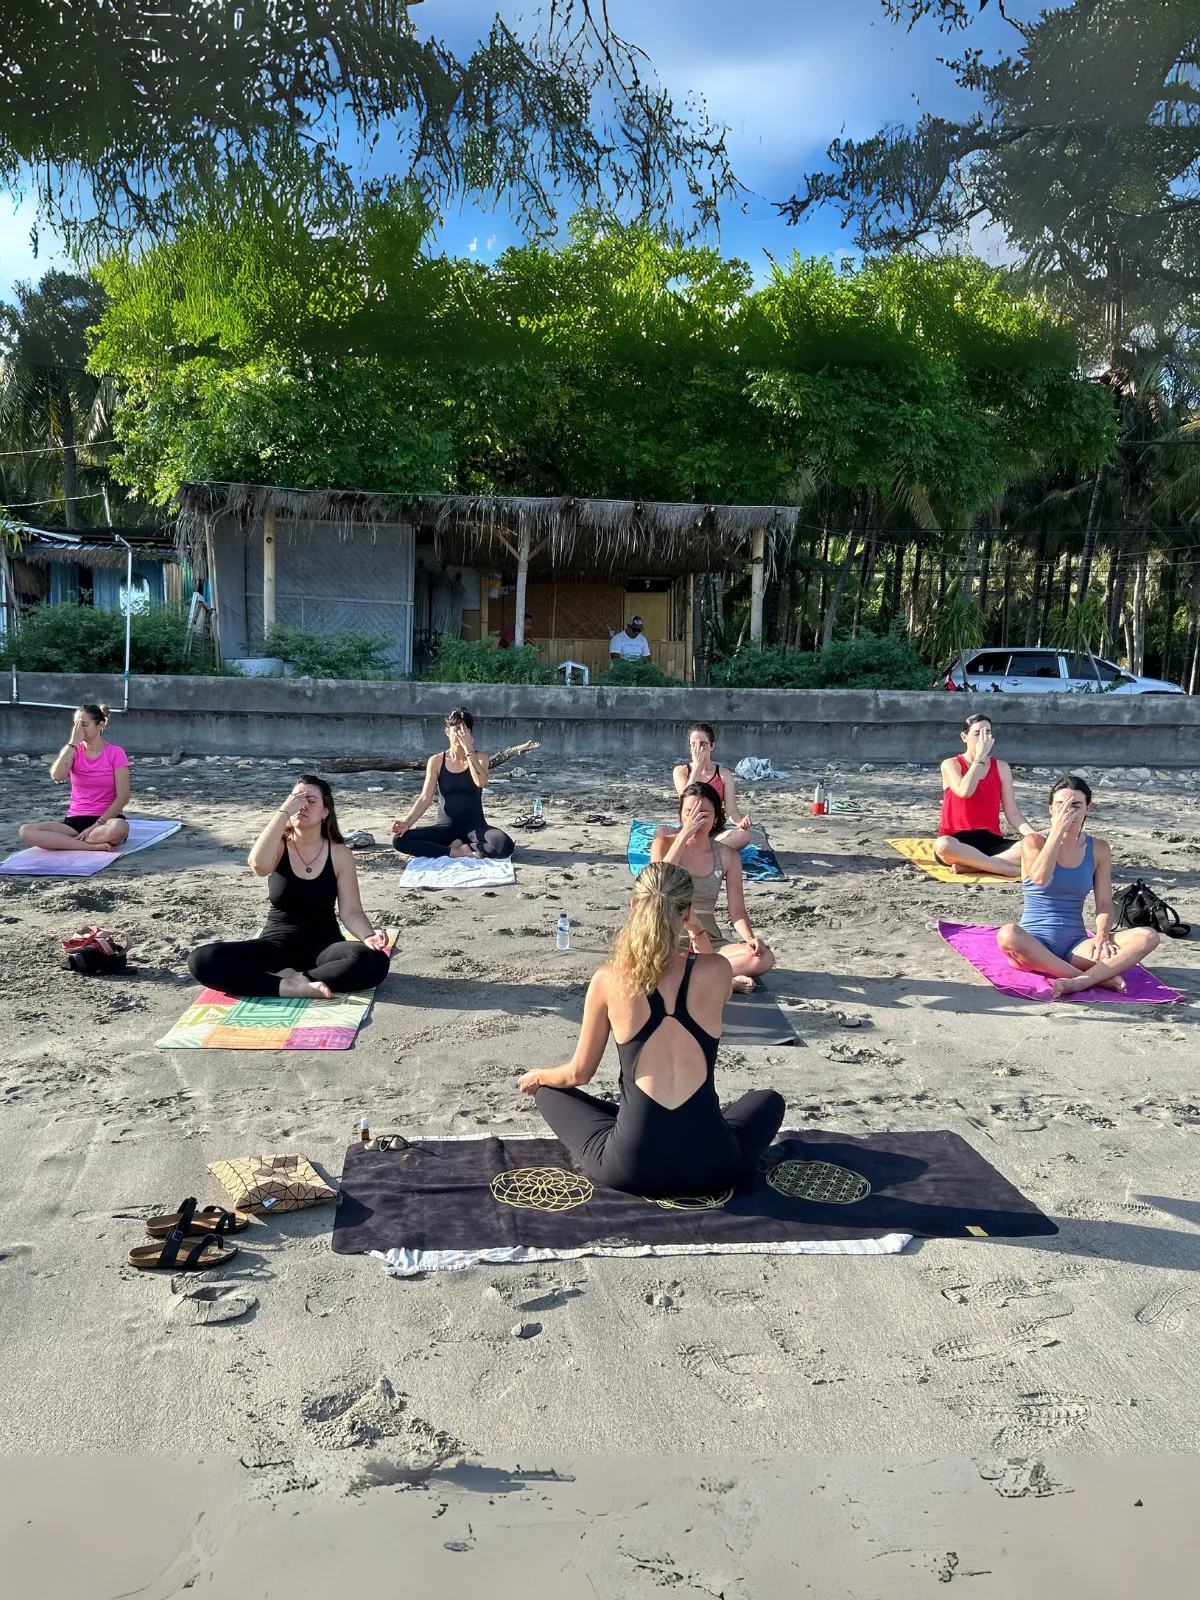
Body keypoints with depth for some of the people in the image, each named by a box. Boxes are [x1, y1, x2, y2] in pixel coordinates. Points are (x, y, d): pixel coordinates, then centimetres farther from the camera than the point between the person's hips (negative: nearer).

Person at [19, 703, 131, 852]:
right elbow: (57, 776, -15)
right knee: (26, 831, -23)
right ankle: (95, 846, -26)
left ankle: (62, 841, -21)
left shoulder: (115, 753, -2)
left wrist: (97, 825, -16)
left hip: (106, 819, -3)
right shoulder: (73, 751, 7)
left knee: (119, 828, -42)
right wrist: (73, 742, -14)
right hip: (76, 821, 3)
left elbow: (123, 797, -8)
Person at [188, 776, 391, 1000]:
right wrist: (284, 811, -24)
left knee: (375, 962, -34)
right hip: (277, 945, 1)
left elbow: (351, 912, -4)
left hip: (323, 947, 0)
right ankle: (292, 987, -28)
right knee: (201, 960, -25)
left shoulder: (340, 854, -2)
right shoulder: (278, 846, -3)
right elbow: (258, 865, -28)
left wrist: (368, 936, -26)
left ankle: (287, 979, -22)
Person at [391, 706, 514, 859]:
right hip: (446, 827, 2)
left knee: (505, 845, -35)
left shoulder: (479, 757, 2)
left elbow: (480, 782, -20)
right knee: (400, 840, -23)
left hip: (475, 827, -1)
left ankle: (458, 846, -8)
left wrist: (468, 749, -20)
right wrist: (408, 821, -20)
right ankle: (462, 852, -18)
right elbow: (425, 798, -3)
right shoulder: (436, 761, 3)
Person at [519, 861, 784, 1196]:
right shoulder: (717, 971, -7)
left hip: (630, 1167, -2)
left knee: (549, 1091, 26)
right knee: (769, 1099, 33)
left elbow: (579, 1073, 5)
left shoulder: (608, 981, -8)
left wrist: (537, 1077, 24)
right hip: (711, 1167, 2)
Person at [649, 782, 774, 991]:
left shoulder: (727, 856, 5)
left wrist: (750, 938, -17)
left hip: (708, 941, 3)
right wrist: (684, 834, -25)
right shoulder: (664, 844, -1)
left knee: (765, 958, -25)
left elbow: (736, 911, 5)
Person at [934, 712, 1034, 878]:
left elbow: (1012, 813, 5)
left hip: (991, 841, 3)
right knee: (943, 845, -41)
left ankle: (969, 866, -29)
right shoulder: (951, 764, 1)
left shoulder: (1001, 767, 11)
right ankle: (1011, 870, -33)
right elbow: (964, 792, -21)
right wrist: (980, 756, -14)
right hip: (958, 842, -3)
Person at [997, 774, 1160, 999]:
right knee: (1007, 934, -39)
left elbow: (1104, 903, 4)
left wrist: (1102, 936, -15)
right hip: (1034, 947, -3)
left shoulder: (1099, 849, 7)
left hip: (1076, 948, 3)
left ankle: (1080, 981, -37)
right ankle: (1098, 977, -31)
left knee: (1148, 936, -19)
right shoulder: (1033, 842, -2)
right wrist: (1058, 830, -22)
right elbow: (1040, 878, -23)